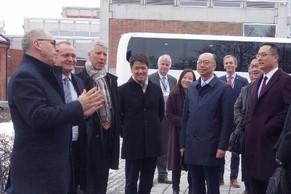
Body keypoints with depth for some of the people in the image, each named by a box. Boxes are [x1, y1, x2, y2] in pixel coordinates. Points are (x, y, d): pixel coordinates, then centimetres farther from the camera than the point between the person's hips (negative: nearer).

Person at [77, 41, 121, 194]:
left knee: (102, 178, 15)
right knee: (90, 178, 2)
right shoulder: (80, 79, -7)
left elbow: (115, 108, 13)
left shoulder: (111, 79, 13)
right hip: (89, 136, -6)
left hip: (107, 134, 6)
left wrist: (115, 132, 9)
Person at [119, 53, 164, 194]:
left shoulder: (156, 89, 7)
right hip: (132, 144, -4)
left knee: (147, 182, 13)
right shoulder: (123, 90, -5)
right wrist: (125, 133, -2)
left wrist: (153, 128, 12)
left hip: (152, 143, 4)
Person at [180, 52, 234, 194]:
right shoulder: (191, 88, 12)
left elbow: (227, 120, -8)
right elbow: (185, 117, 13)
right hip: (191, 146, 5)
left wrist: (222, 146, -12)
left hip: (210, 147, -5)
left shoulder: (224, 89, -5)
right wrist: (183, 143, 9)